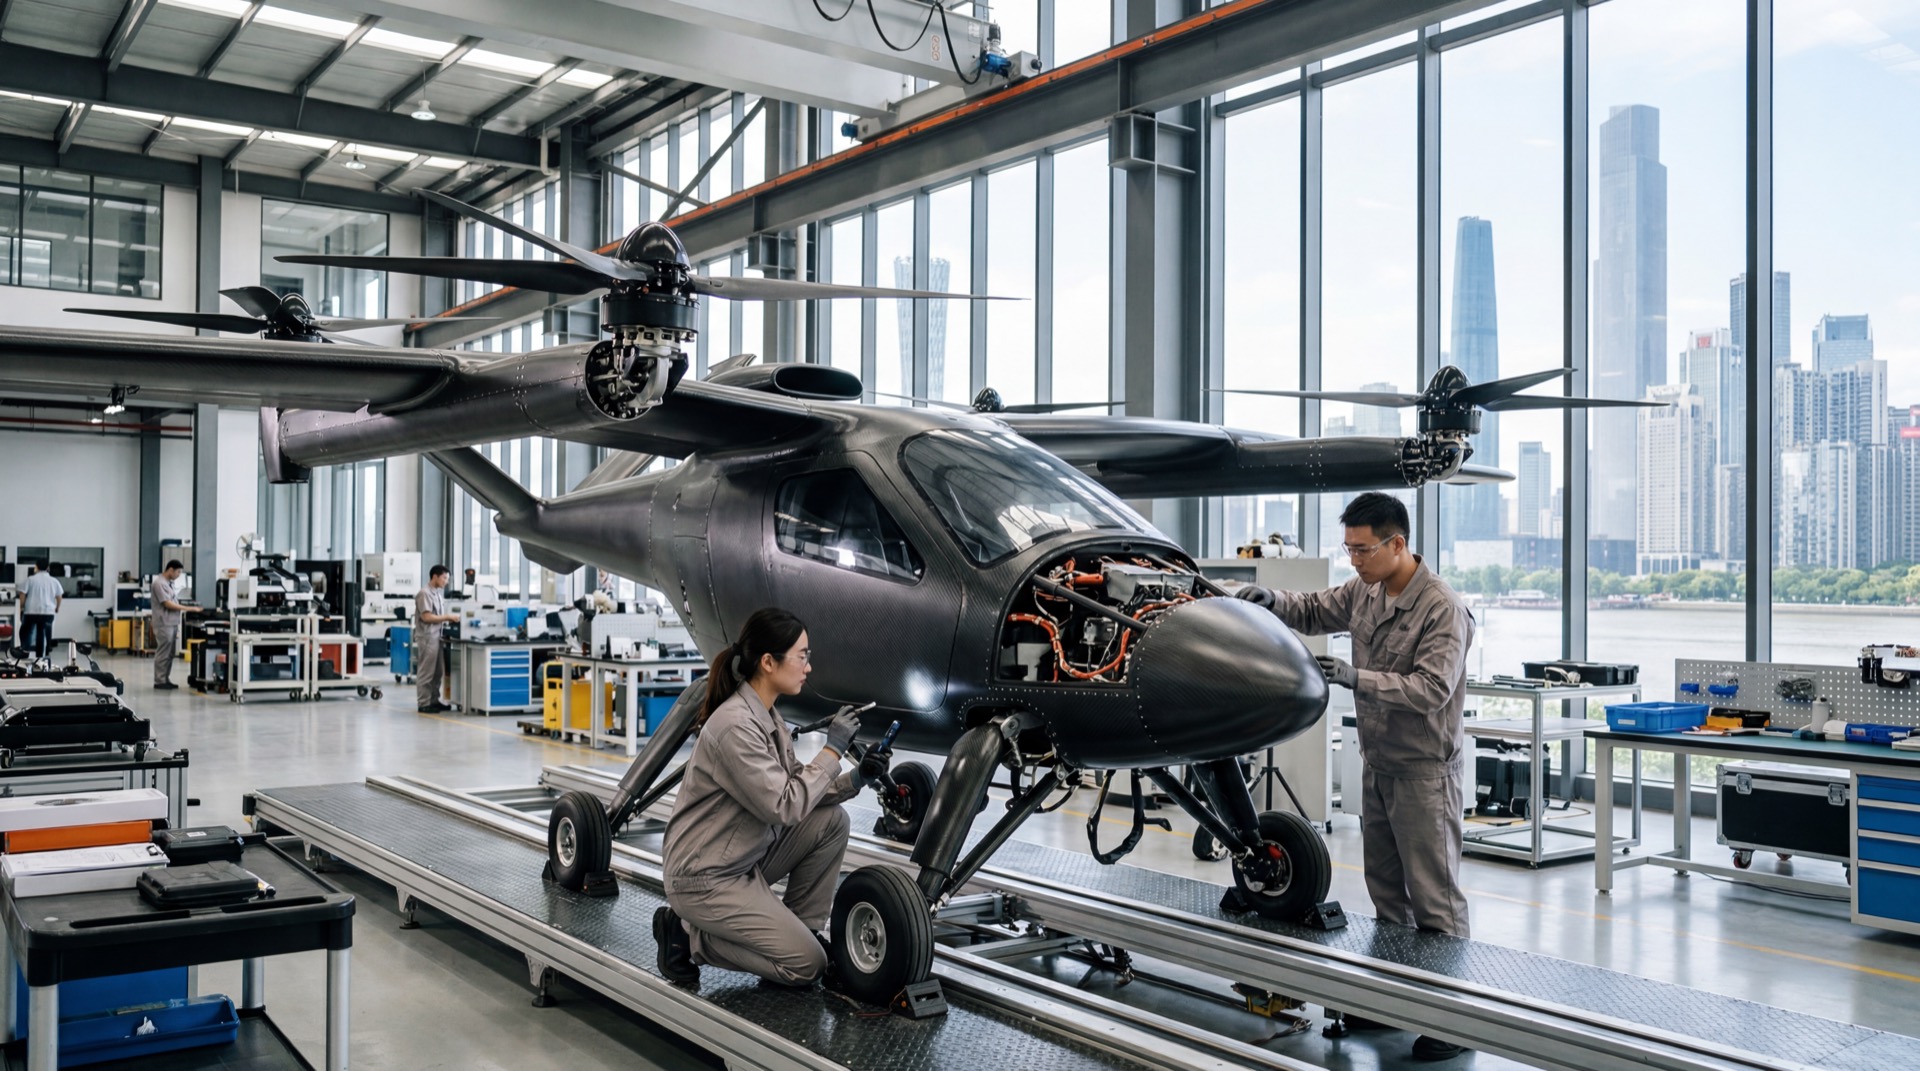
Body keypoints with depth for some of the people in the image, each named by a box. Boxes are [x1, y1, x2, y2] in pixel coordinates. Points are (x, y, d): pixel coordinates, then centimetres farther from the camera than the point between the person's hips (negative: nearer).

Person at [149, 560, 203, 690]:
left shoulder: (170, 583, 15)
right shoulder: (159, 583, -13)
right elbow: (168, 604, -17)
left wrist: (184, 611, 8)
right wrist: (189, 609, -17)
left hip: (172, 623, 9)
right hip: (164, 624, -9)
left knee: (169, 654, 11)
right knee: (163, 654, -5)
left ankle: (166, 679, 17)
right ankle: (159, 681, -1)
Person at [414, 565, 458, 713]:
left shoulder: (438, 593, 14)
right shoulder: (425, 593, -13)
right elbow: (426, 617, -18)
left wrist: (449, 619, 3)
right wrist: (448, 617, -16)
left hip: (437, 637, 9)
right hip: (427, 638, -9)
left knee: (438, 672, 11)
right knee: (426, 672, -4)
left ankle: (434, 701, 19)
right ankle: (423, 704, 0)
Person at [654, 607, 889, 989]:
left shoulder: (767, 718, 4)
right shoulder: (735, 725, -25)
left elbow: (798, 790, 10)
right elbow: (784, 808, -25)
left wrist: (855, 779, -6)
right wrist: (832, 750, -19)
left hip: (747, 858, 9)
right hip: (705, 879, -9)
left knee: (831, 820, -2)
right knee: (807, 964, -9)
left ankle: (803, 927, 8)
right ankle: (688, 936, 2)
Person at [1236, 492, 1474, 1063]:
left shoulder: (1442, 608, -19)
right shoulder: (1364, 591, 5)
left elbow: (1432, 688, -26)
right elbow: (1314, 611, 18)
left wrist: (1356, 677, -32)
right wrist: (1272, 600, -3)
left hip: (1424, 770, -8)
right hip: (1377, 764, 8)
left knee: (1435, 899, -3)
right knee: (1386, 891, 17)